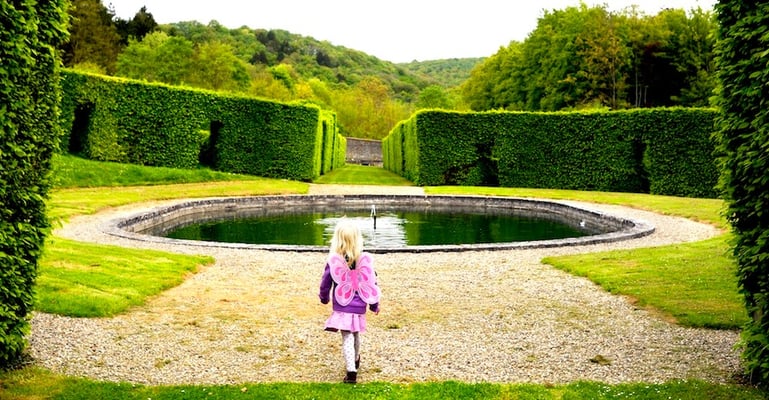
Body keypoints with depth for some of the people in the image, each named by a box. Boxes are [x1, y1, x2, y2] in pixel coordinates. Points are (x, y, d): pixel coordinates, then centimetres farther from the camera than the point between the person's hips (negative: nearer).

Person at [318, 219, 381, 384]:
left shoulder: (333, 260, -10)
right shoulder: (365, 260, -8)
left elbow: (325, 283, 0)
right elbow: (372, 284, -1)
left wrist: (324, 297, 22)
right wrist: (374, 305, 12)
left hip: (341, 307, -2)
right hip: (359, 307, 2)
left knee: (347, 338, -1)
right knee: (356, 335, 22)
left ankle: (351, 371, -12)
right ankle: (355, 360, 45)